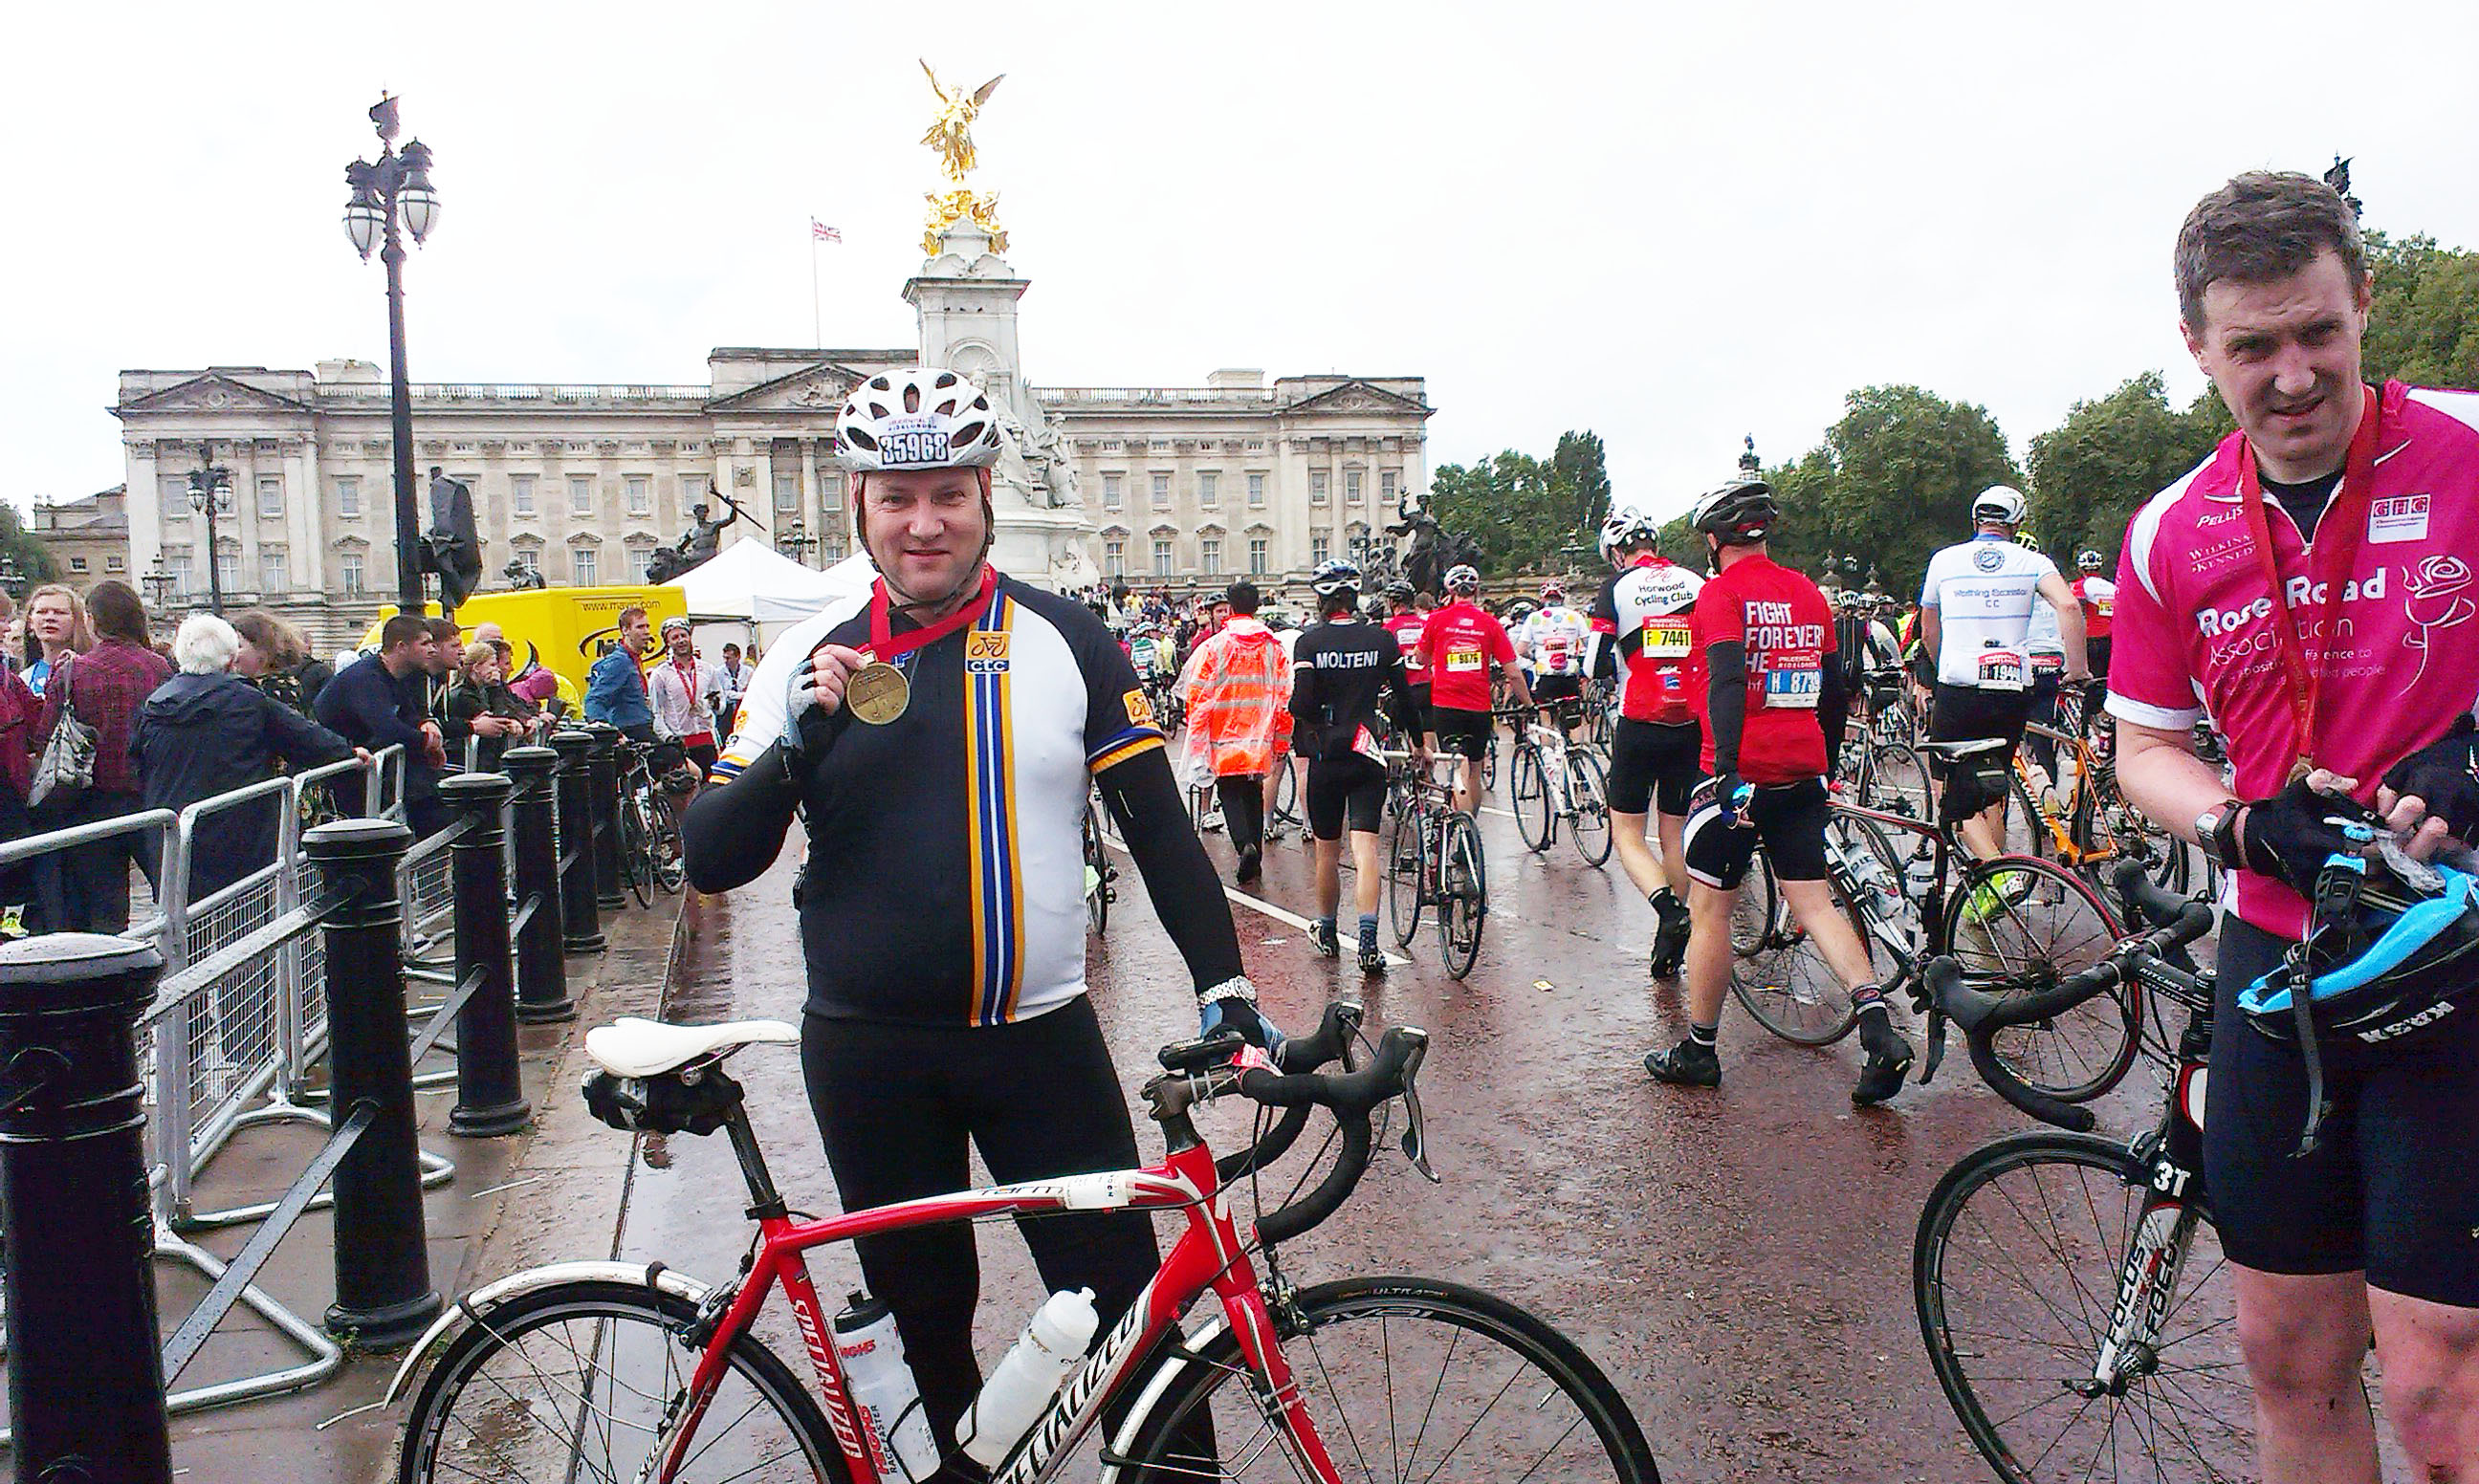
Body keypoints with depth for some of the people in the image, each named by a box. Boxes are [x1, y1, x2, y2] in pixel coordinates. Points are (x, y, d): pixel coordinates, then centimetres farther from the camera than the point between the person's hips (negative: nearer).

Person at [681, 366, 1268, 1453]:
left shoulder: (1066, 641, -2)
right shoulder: (808, 658, 1)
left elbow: (1158, 825, 0)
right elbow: (712, 862, -2)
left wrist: (1223, 985, -8)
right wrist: (798, 745, -19)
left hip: (1040, 1036, -1)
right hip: (867, 1054, 2)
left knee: (1126, 1306, 0)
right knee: (926, 1317, 15)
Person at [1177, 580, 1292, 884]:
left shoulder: (1213, 646, -7)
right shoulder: (1273, 646, 1)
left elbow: (1197, 699, -8)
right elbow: (1285, 699, 2)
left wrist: (1198, 744, -2)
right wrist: (1281, 744, 10)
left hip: (1224, 738, -3)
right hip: (1261, 742, 3)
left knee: (1230, 792, 6)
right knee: (1253, 793, 17)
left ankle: (1245, 844, -18)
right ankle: (1255, 859, 18)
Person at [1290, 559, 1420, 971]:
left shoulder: (1309, 642, -6)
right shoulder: (1382, 639, 0)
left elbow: (1302, 706, -14)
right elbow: (1403, 698, 5)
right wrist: (1416, 743, 19)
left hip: (1326, 757, -1)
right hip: (1368, 756, 1)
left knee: (1327, 850, 14)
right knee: (1366, 848, -4)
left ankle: (1327, 932, 29)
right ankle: (1368, 942, -17)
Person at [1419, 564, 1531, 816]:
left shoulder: (1437, 620, 0)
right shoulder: (1490, 623, 2)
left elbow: (1421, 659, 13)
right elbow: (1512, 673, 0)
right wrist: (1528, 703, 11)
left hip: (1445, 703, -2)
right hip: (1479, 707, 2)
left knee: (1459, 767, -7)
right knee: (1475, 770, 17)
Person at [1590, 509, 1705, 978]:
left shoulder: (1618, 586, -4)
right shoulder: (1698, 583, 6)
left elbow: (1598, 662, -9)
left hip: (1639, 726, -4)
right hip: (1691, 727, 4)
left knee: (1627, 832, 6)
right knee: (1676, 833, 13)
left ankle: (1668, 909, -19)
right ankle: (1671, 952, 17)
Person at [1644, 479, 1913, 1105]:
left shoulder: (1722, 592, -8)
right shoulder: (1809, 593, 13)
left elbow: (1727, 681, -21)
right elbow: (1835, 691, 17)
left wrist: (1727, 767, -25)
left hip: (1741, 774, -6)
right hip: (1803, 775, 6)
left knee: (1710, 910, 5)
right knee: (1815, 903, 10)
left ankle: (1698, 1050, 14)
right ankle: (1879, 1026, -5)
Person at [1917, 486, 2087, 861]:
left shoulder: (1944, 560, 9)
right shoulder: (2031, 562, 6)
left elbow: (1928, 634, 18)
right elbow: (2069, 607, -12)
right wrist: (2076, 669, -4)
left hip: (1957, 691, -2)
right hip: (2012, 692, 2)